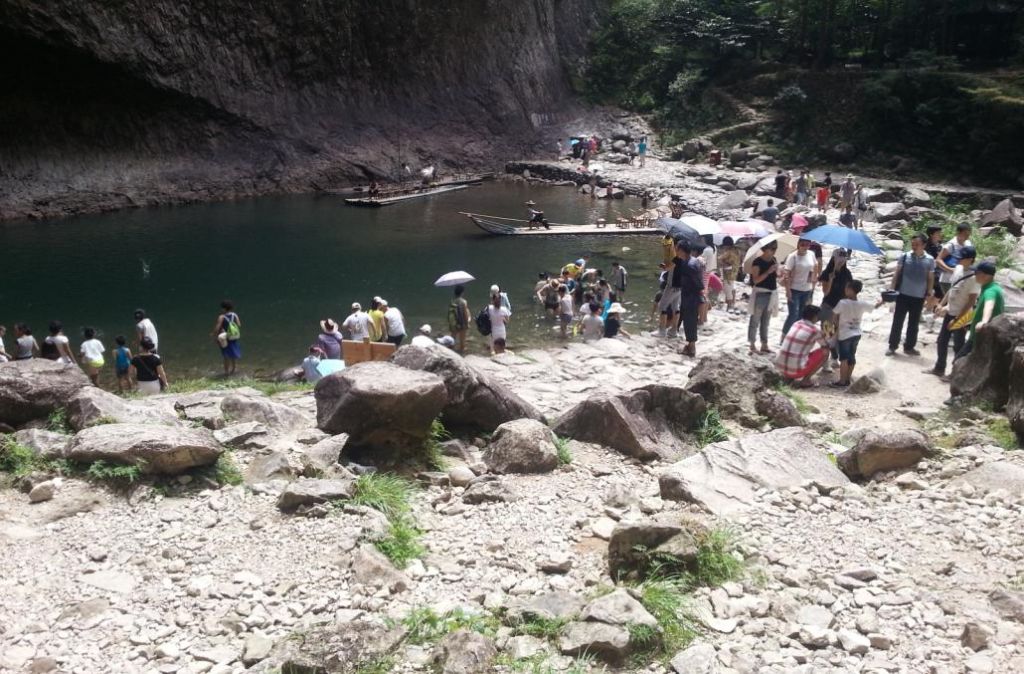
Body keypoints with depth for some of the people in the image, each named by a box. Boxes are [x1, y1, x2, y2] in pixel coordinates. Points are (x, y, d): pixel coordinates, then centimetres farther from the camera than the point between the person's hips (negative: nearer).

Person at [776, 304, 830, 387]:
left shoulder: (796, 324, 13)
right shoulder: (815, 330, -3)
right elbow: (825, 346, 15)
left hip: (781, 367, 6)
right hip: (796, 370, -6)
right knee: (824, 352, 10)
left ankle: (789, 377, 15)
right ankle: (805, 380, 4)